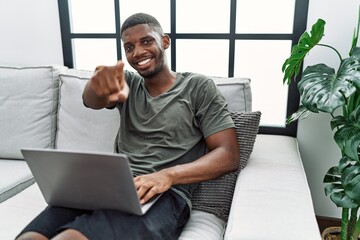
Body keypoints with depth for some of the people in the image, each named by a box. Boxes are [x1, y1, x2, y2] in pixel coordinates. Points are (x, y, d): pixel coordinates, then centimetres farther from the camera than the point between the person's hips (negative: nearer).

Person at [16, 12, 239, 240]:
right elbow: (91, 100, -5)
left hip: (164, 195, -3)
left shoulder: (198, 87, 6)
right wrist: (100, 86, -32)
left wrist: (169, 175, -18)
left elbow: (229, 154, -1)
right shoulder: (127, 82, 17)